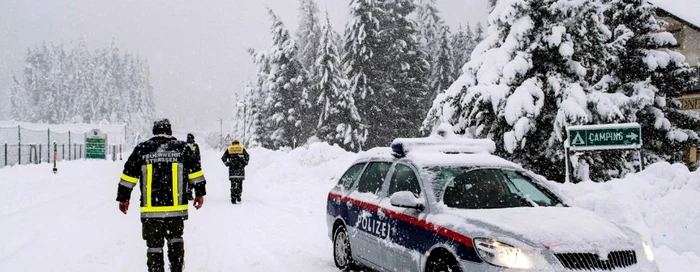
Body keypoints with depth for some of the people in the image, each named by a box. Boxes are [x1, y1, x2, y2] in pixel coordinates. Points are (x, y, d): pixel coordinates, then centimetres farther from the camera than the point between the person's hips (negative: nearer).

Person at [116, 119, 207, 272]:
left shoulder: (142, 149, 2)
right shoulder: (182, 148, 3)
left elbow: (128, 175, 4)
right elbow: (195, 172, 4)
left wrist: (123, 198, 13)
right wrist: (200, 193, 14)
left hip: (151, 210, -1)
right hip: (176, 208, 1)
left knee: (154, 245, 7)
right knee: (175, 239, 21)